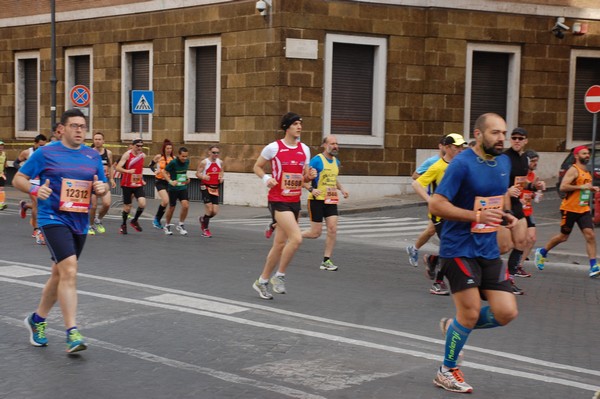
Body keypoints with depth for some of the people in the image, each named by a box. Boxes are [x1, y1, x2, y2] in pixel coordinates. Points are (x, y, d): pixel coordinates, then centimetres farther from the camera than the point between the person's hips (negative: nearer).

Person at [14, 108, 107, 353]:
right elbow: (18, 179, 1)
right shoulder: (46, 153, -3)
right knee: (69, 270, -21)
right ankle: (72, 333, -20)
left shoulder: (93, 156, 10)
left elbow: (101, 187, 17)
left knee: (59, 275, 16)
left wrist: (101, 188, -7)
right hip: (53, 219, -6)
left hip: (80, 222, 6)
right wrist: (35, 189, -19)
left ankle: (37, 320, 36)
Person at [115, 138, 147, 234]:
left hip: (138, 184, 4)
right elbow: (118, 168, -21)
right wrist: (128, 171, -37)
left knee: (142, 203, -15)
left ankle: (135, 221, 9)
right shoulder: (127, 154, -11)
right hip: (127, 184, -4)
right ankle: (124, 225, 26)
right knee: (127, 207, 3)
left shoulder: (143, 155, 5)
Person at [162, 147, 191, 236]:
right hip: (173, 188, -4)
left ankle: (181, 225, 4)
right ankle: (167, 226, 30)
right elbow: (165, 172, -8)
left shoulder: (187, 162, -1)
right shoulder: (173, 163, -17)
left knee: (185, 206, -14)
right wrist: (170, 181, -21)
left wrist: (187, 178, 5)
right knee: (172, 208, 7)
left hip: (183, 187, 4)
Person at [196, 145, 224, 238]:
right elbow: (197, 173, -5)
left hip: (215, 188, 5)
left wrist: (221, 177, -1)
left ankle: (202, 219, 32)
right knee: (209, 209, -11)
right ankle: (205, 229, 8)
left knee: (215, 211, 1)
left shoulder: (220, 162, 4)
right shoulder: (204, 162, -9)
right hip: (206, 187, -5)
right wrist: (203, 176, -26)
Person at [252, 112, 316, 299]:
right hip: (278, 201, -6)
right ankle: (279, 276, -1)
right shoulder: (274, 147, -7)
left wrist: (310, 176, -5)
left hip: (295, 201, 7)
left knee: (280, 244, 10)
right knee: (296, 238, -20)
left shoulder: (304, 149, 9)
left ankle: (262, 281, 25)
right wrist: (266, 178, -13)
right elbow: (257, 166, 5)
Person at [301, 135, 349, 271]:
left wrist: (341, 189, 12)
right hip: (317, 200, -6)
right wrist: (311, 189, -26)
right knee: (316, 233, -3)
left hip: (331, 201, 6)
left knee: (333, 229, -6)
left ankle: (326, 261, 3)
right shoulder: (317, 160, -11)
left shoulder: (336, 162, 12)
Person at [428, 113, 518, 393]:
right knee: (470, 312, -7)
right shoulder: (462, 164, -15)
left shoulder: (504, 162, 8)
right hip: (459, 249, -7)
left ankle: (454, 326, 26)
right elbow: (435, 205, -18)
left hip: (489, 250, 7)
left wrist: (505, 214, 6)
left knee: (506, 312, -1)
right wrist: (477, 216, -25)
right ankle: (446, 372, 15)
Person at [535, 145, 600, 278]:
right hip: (570, 209, -7)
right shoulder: (573, 170, -11)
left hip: (584, 209, 7)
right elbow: (563, 187, -22)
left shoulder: (586, 172, 16)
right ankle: (542, 252, 28)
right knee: (563, 237, 5)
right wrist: (582, 187, -23)